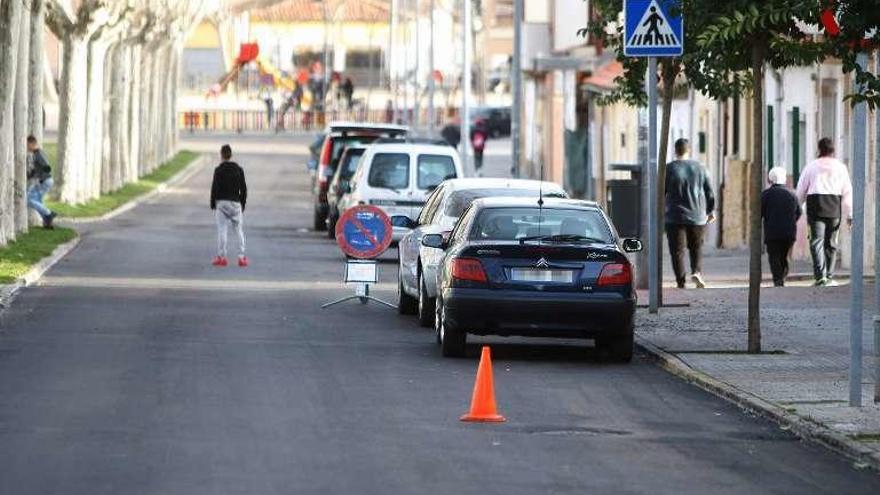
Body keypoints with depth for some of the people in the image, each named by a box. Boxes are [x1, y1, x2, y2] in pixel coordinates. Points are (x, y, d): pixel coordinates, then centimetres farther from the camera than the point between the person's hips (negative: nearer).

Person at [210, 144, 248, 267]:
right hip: (235, 203, 2)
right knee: (239, 230, 7)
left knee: (221, 230, 1)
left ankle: (221, 256, -1)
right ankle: (241, 257, 3)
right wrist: (243, 204, 13)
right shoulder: (239, 170, 2)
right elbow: (243, 189, 5)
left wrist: (213, 205, 2)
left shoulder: (218, 170, -6)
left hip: (221, 203, -2)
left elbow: (214, 188, -6)